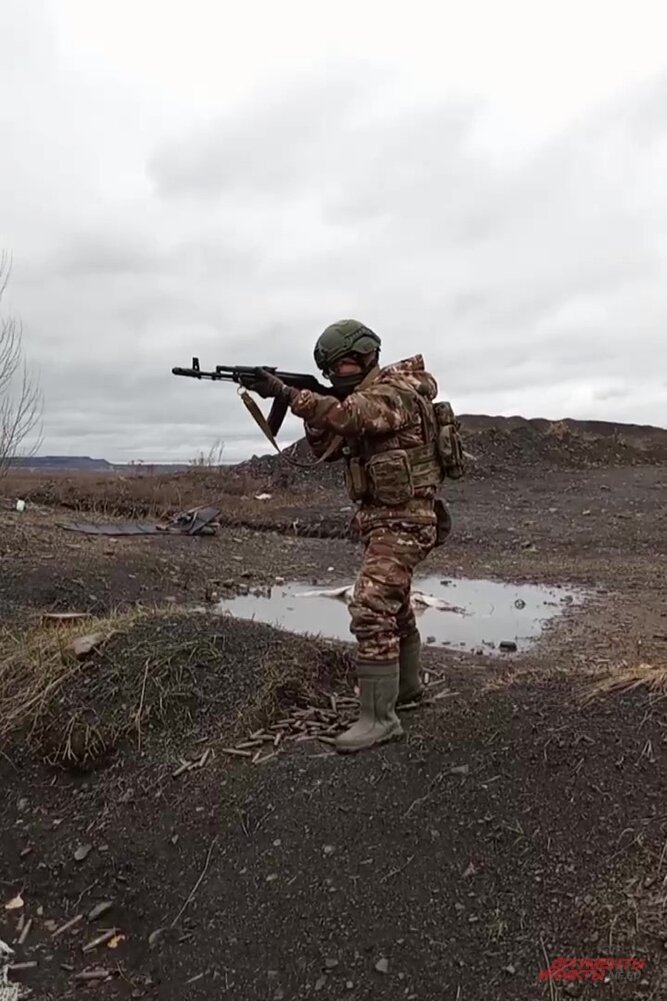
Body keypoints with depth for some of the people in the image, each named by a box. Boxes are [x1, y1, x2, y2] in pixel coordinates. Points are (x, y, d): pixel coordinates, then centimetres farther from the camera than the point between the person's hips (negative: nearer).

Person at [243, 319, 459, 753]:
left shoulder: (397, 391, -15)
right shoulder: (363, 397, 14)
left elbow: (347, 416, -33)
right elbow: (327, 448, 10)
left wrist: (285, 392, -33)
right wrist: (313, 408, -6)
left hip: (404, 521, -10)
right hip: (381, 519, 10)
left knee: (371, 612, -15)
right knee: (396, 607, 21)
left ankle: (379, 717, -6)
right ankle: (408, 686, 38)